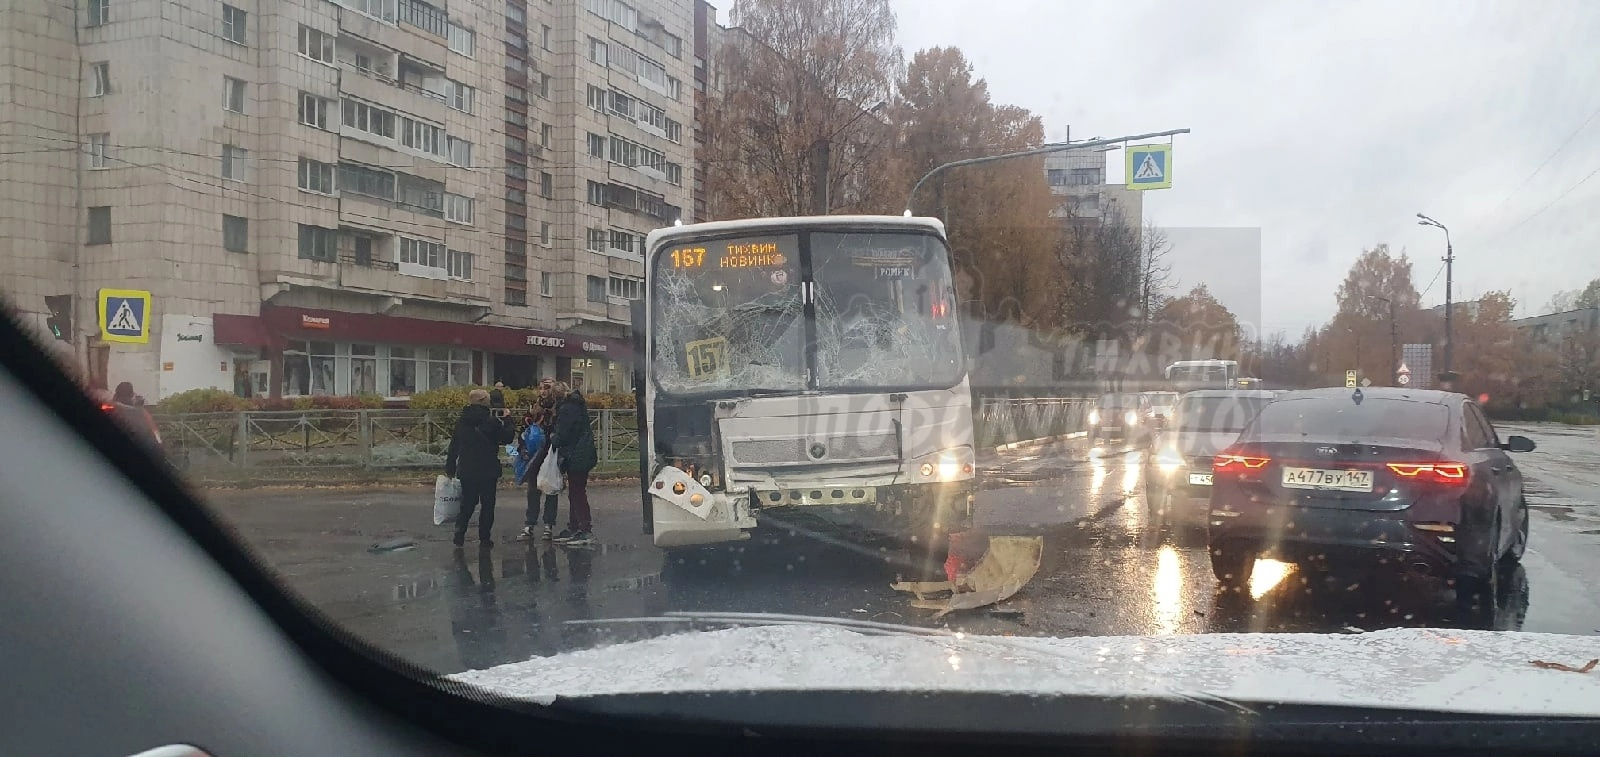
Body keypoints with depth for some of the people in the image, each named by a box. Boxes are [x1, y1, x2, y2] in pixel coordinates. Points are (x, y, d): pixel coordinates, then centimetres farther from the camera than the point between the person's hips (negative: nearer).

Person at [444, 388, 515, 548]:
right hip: (488, 471, -4)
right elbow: (508, 437, -4)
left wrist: (450, 469, 13)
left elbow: (453, 447, 6)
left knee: (467, 503, 16)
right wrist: (506, 420, 8)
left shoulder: (461, 421, 2)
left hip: (465, 470, 4)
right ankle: (485, 537, 7)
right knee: (487, 504, 7)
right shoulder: (492, 421, -13)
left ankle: (459, 533, 6)